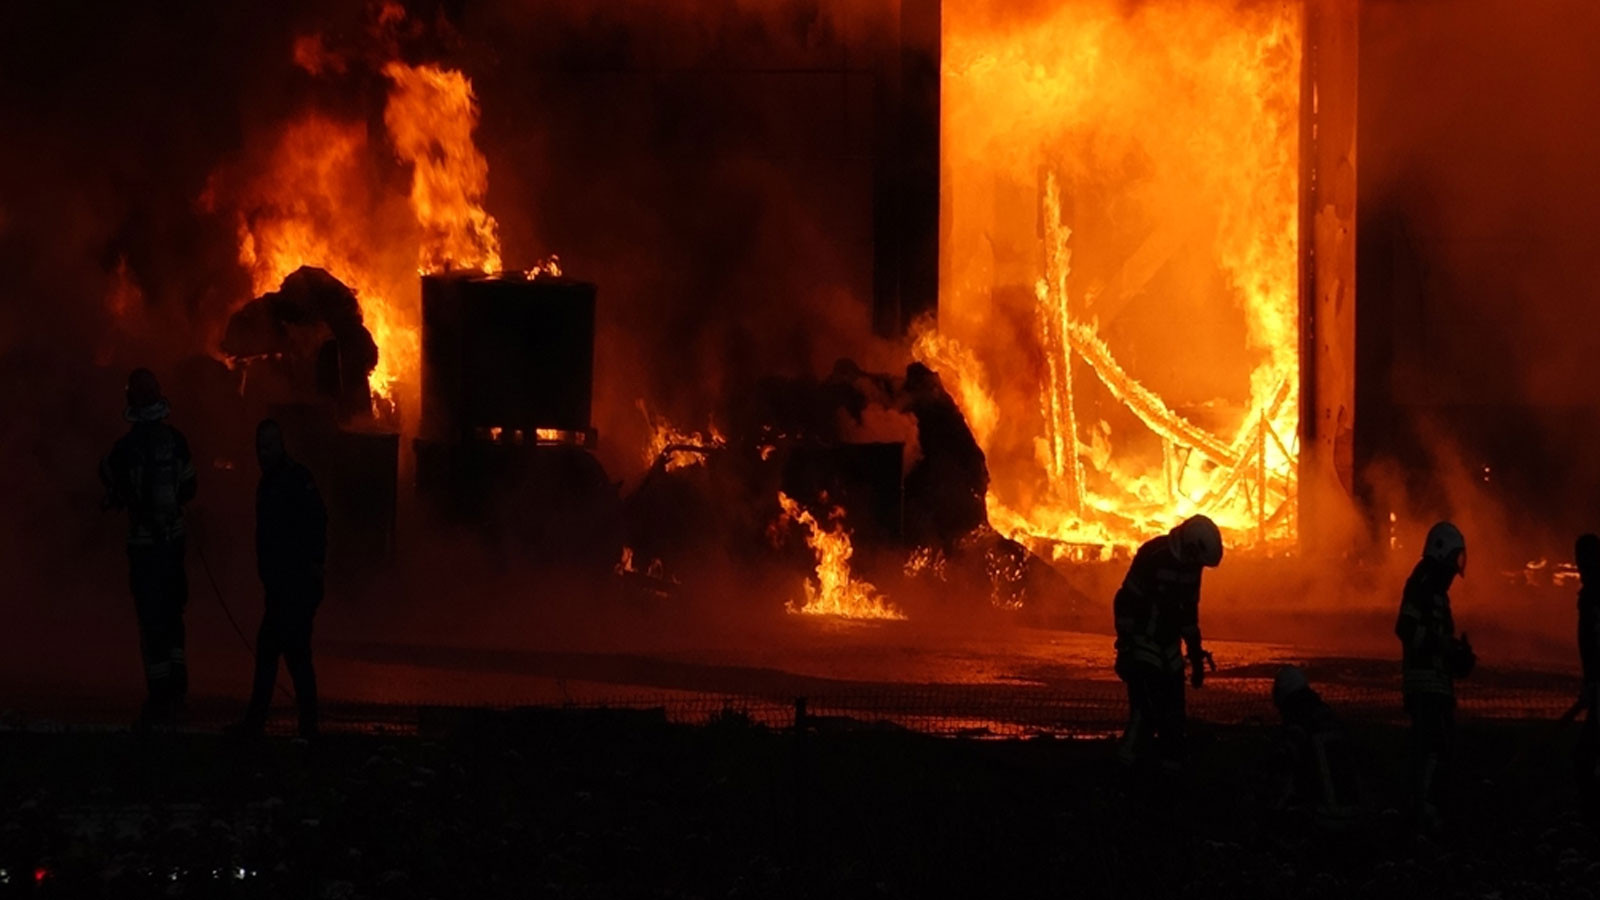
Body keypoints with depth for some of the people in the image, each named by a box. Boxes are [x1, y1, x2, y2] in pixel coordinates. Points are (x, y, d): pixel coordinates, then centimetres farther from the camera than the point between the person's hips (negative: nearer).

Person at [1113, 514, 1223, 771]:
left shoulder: (1190, 564, 4)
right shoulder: (1153, 556, -19)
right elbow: (1126, 602, -18)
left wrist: (1196, 654, 18)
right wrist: (1124, 649, -20)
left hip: (1169, 645, 7)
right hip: (1143, 643, -7)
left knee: (1173, 713, 6)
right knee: (1147, 709, -14)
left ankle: (1173, 767, 15)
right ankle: (1126, 767, -5)